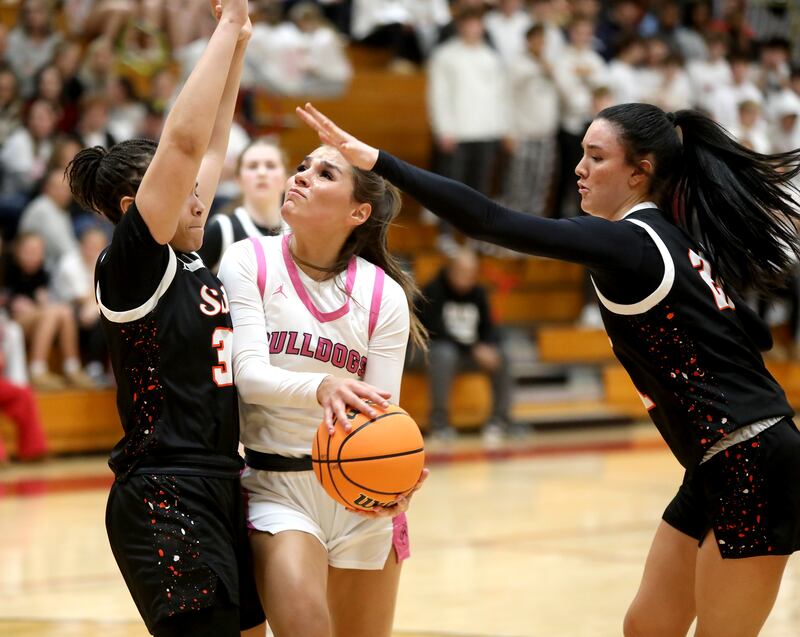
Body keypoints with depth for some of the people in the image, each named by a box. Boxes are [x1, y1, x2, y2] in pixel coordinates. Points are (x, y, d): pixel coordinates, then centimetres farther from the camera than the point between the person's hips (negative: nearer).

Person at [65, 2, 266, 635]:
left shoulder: (190, 263, 12)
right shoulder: (129, 267, -10)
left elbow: (210, 150, 21)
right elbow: (184, 142, -17)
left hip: (217, 490, 9)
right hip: (163, 502, -9)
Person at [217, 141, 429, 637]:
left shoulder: (383, 295, -3)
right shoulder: (251, 262, -6)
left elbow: (381, 412, -5)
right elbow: (249, 374, -18)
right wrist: (321, 387, -38)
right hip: (274, 486, -2)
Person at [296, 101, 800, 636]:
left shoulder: (626, 241, -15)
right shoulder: (673, 239, 12)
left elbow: (490, 222, -23)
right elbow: (756, 335, 19)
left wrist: (376, 160, -24)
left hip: (751, 471, -10)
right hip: (720, 471, 10)